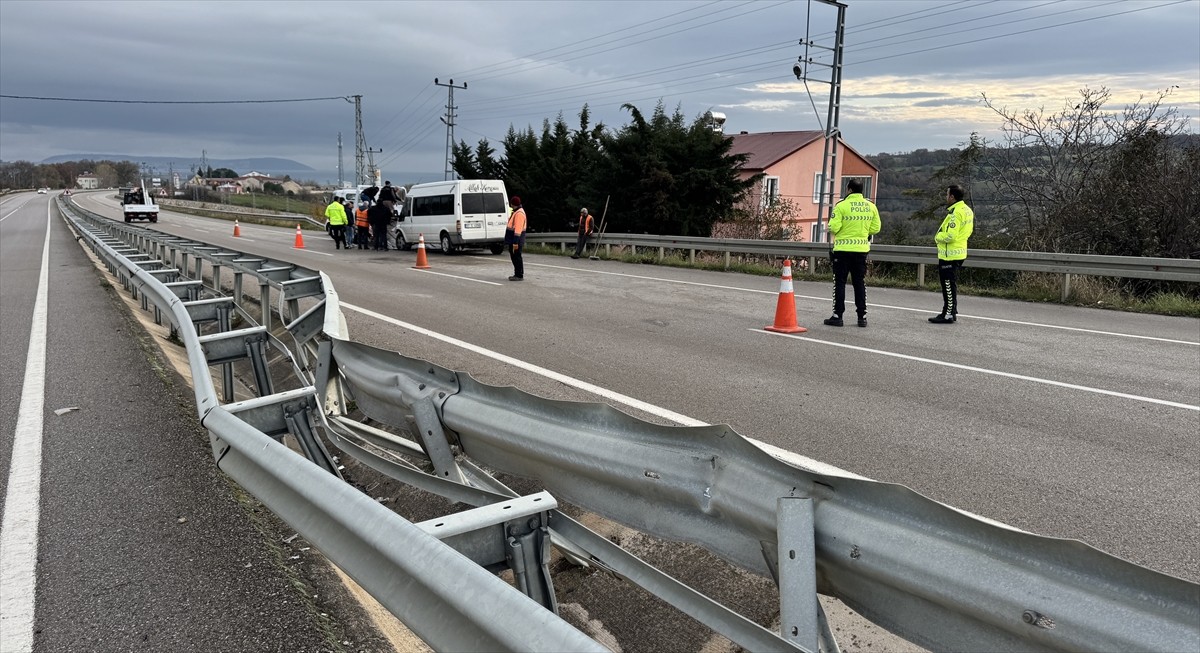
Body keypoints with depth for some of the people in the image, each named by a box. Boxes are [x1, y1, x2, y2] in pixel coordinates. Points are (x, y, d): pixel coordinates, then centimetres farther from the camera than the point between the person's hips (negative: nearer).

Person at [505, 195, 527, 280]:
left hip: (516, 239, -11)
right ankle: (517, 274, 22)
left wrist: (515, 242, -26)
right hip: (512, 238, 11)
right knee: (514, 256, 15)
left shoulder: (519, 213, -19)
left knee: (517, 257, -6)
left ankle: (519, 275, -2)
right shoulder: (516, 211, 15)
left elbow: (518, 229, -24)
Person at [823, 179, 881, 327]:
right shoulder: (871, 206, 4)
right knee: (859, 283, 11)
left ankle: (837, 315, 3)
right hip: (861, 249, 4)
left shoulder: (842, 206, -11)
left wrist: (832, 231, 8)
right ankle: (862, 316, 13)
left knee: (839, 282, 3)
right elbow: (875, 228, 6)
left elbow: (834, 228, -15)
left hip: (843, 248, -4)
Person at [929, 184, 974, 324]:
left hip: (950, 255, -10)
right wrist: (941, 235, 12)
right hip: (959, 252, 10)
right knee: (950, 284, 18)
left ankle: (948, 314, -1)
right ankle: (951, 311, 26)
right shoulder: (967, 210, 12)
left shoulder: (956, 212, -20)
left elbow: (950, 236, -26)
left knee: (948, 285, -5)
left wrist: (938, 237, -6)